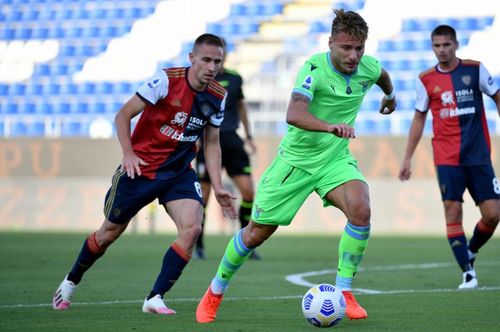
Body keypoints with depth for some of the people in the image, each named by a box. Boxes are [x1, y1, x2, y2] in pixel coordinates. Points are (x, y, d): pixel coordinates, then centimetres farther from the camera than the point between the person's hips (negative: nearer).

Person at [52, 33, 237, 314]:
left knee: (192, 228, -20)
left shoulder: (218, 97, -3)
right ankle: (71, 281, 34)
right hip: (141, 168, -3)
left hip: (179, 172, 4)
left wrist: (218, 188, 2)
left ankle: (155, 299, -11)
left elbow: (212, 143, 9)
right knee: (111, 231, 8)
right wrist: (128, 153, -23)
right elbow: (123, 116, -13)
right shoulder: (166, 80, -18)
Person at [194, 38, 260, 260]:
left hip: (232, 141, 3)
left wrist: (249, 136, 24)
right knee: (203, 195, -1)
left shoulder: (234, 78, 8)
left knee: (248, 191, -7)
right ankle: (197, 246, 17)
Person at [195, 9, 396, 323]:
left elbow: (383, 75, 19)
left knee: (361, 209, -26)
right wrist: (330, 126, -60)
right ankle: (214, 293, 28)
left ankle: (344, 293, -12)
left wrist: (390, 96, 40)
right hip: (297, 158, -4)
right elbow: (294, 113, -43)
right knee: (258, 231, 5)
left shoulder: (368, 67, -9)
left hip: (336, 158, 4)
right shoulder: (315, 68, -26)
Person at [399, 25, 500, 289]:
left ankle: (470, 252, 24)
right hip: (447, 158, 0)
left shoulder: (475, 70, 1)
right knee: (453, 213, -10)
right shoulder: (426, 80, 4)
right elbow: (419, 119, 12)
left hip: (479, 155, 0)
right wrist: (408, 158, 11)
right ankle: (468, 272, -2)